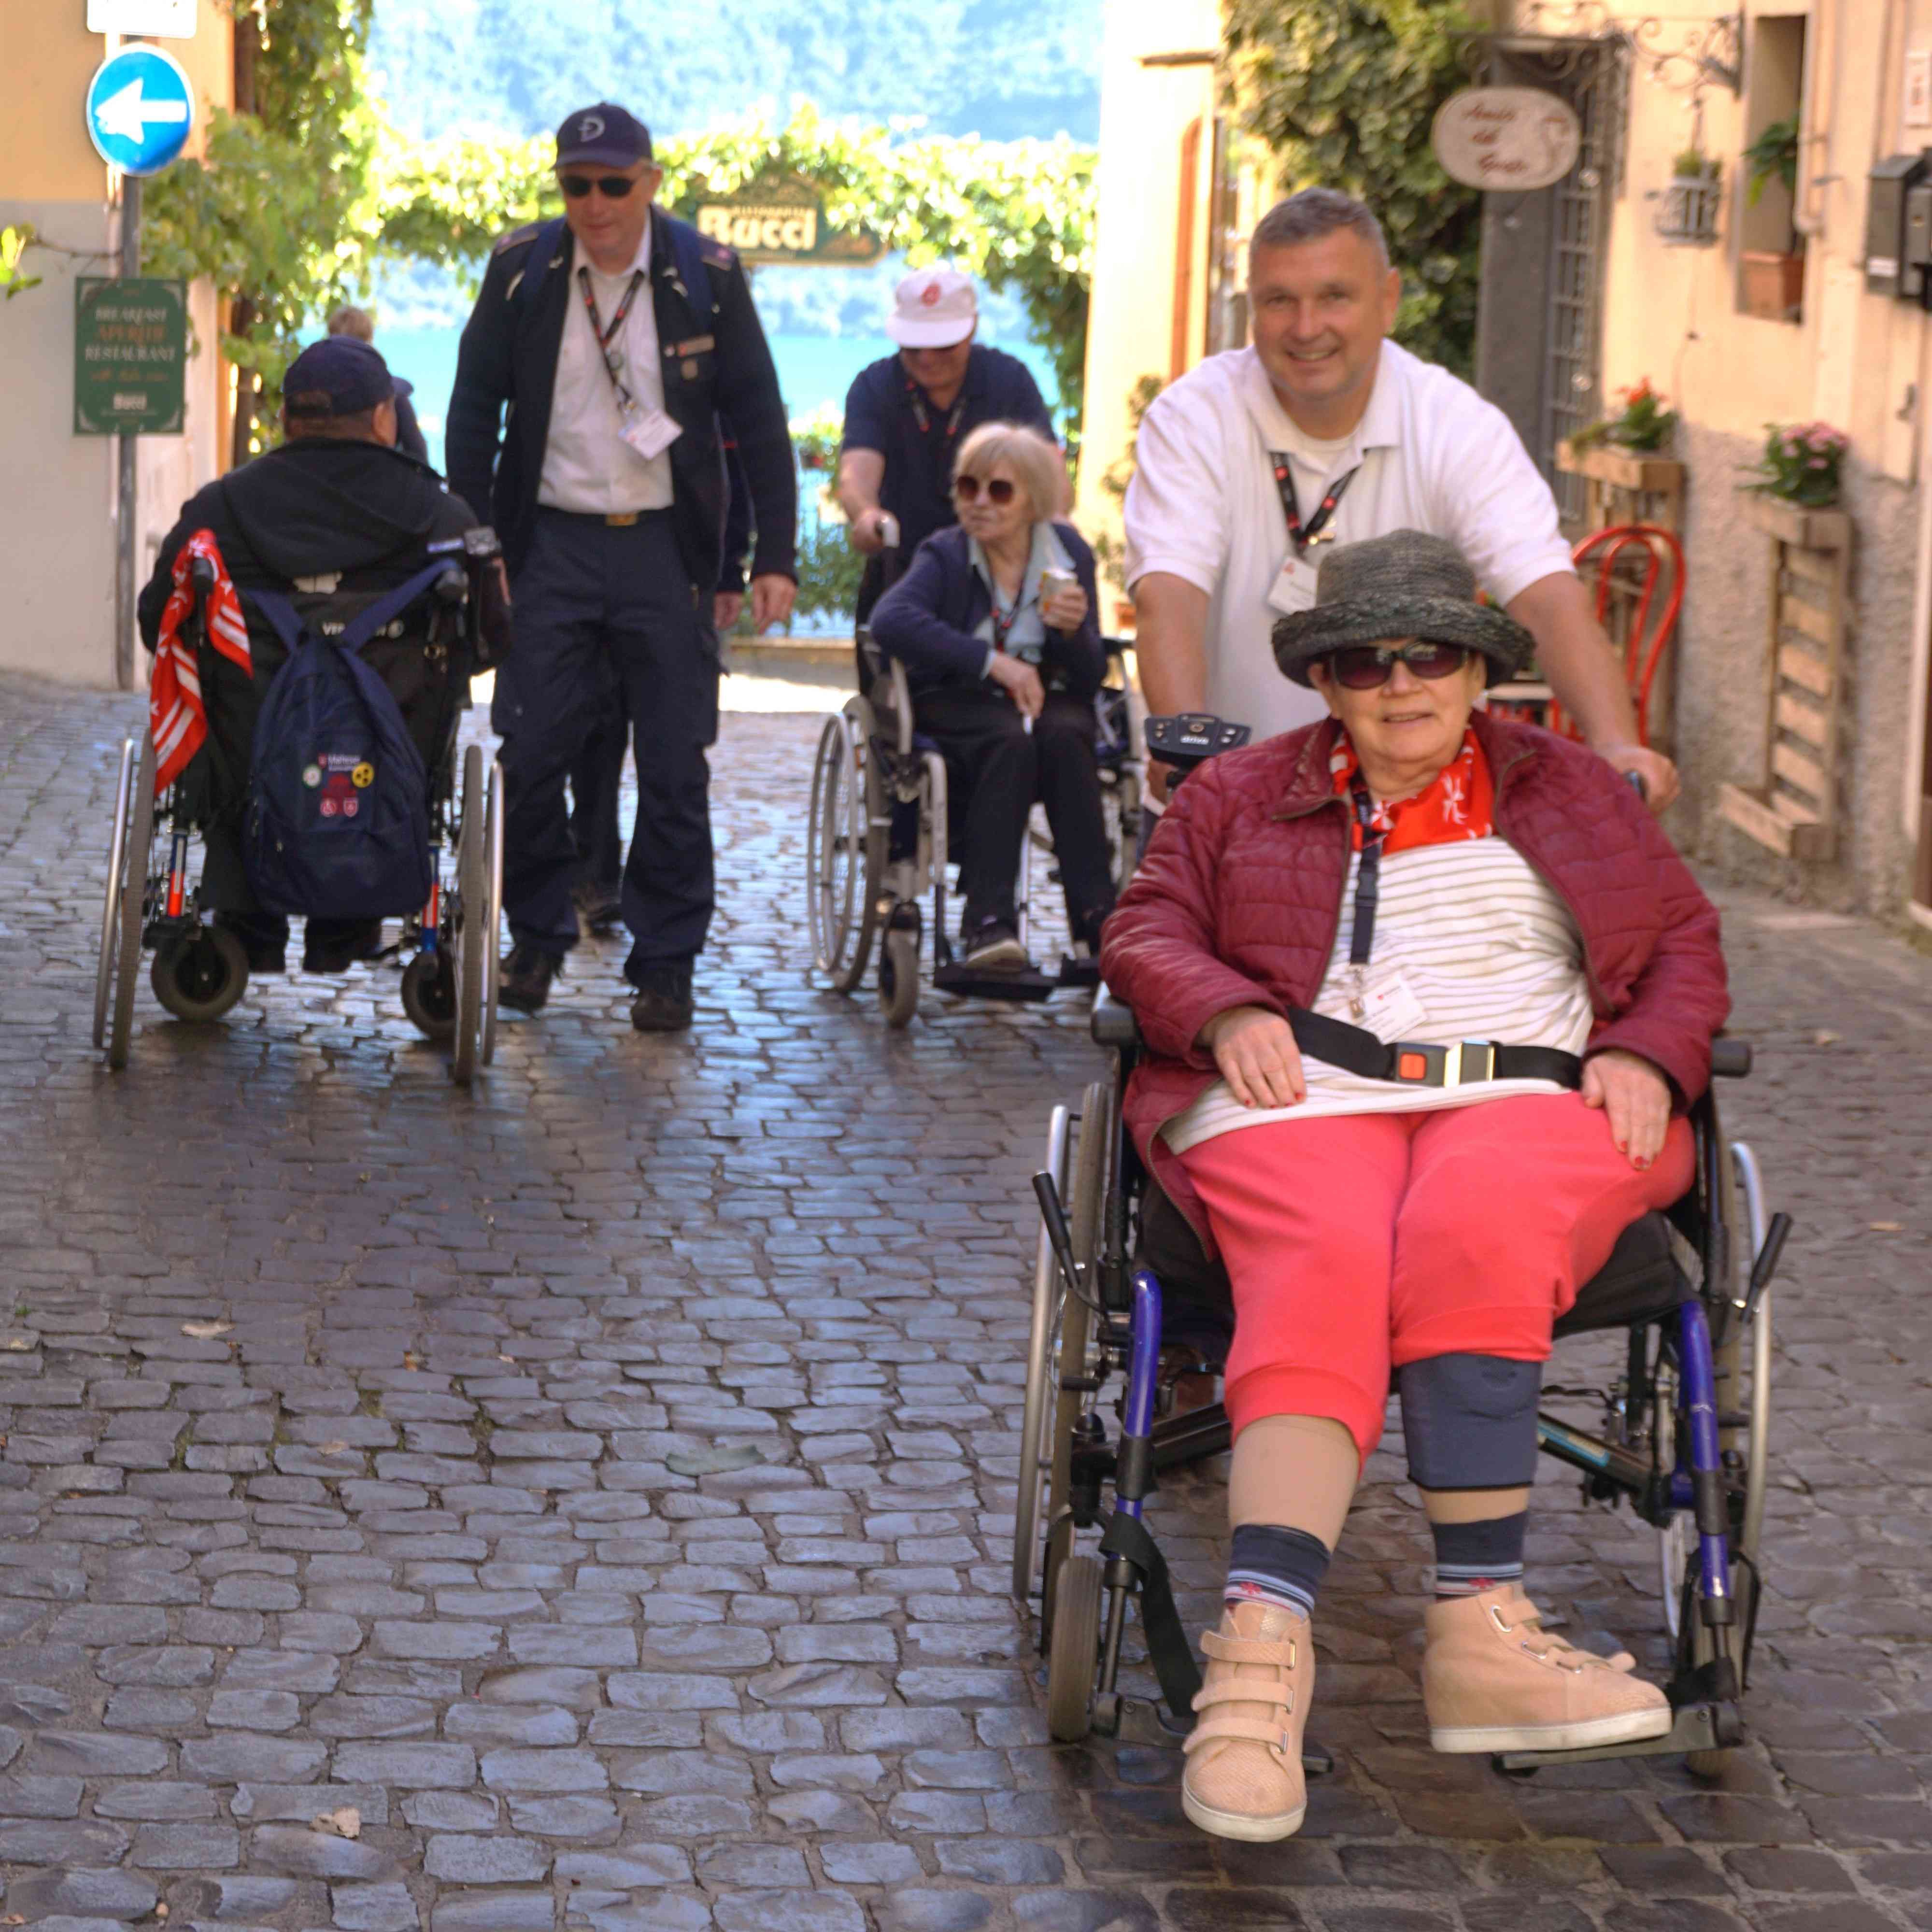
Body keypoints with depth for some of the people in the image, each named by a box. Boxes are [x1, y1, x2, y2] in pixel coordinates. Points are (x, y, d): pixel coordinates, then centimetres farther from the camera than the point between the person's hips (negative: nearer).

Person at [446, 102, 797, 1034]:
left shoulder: (705, 275, -2)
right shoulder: (521, 268, 0)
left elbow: (758, 418, 2)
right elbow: (475, 407, 8)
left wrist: (774, 556, -2)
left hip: (666, 546, -1)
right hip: (551, 544, 1)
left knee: (675, 767, 1)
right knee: (528, 755, -1)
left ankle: (666, 963, 11)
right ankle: (537, 937, 18)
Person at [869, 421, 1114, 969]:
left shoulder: (1069, 553, 3)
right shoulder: (944, 555, -3)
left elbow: (1090, 680, 1)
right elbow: (890, 620, -26)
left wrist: (1073, 631, -22)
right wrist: (995, 662, -30)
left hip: (1046, 699, 2)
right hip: (958, 702, -2)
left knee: (1065, 735, -32)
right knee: (1011, 739, -34)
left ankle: (1097, 922, -34)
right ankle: (987, 920, -40)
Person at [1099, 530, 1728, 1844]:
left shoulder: (1570, 792, 25)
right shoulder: (1240, 797, 23)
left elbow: (1685, 941, 23)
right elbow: (1146, 930, 15)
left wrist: (1646, 1053, 2)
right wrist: (1229, 1012, -6)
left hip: (1530, 1099, 1)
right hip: (1303, 1098, -1)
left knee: (1469, 1234, -37)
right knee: (1327, 1269, -35)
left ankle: (1477, 1633, -40)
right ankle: (1262, 1653, -51)